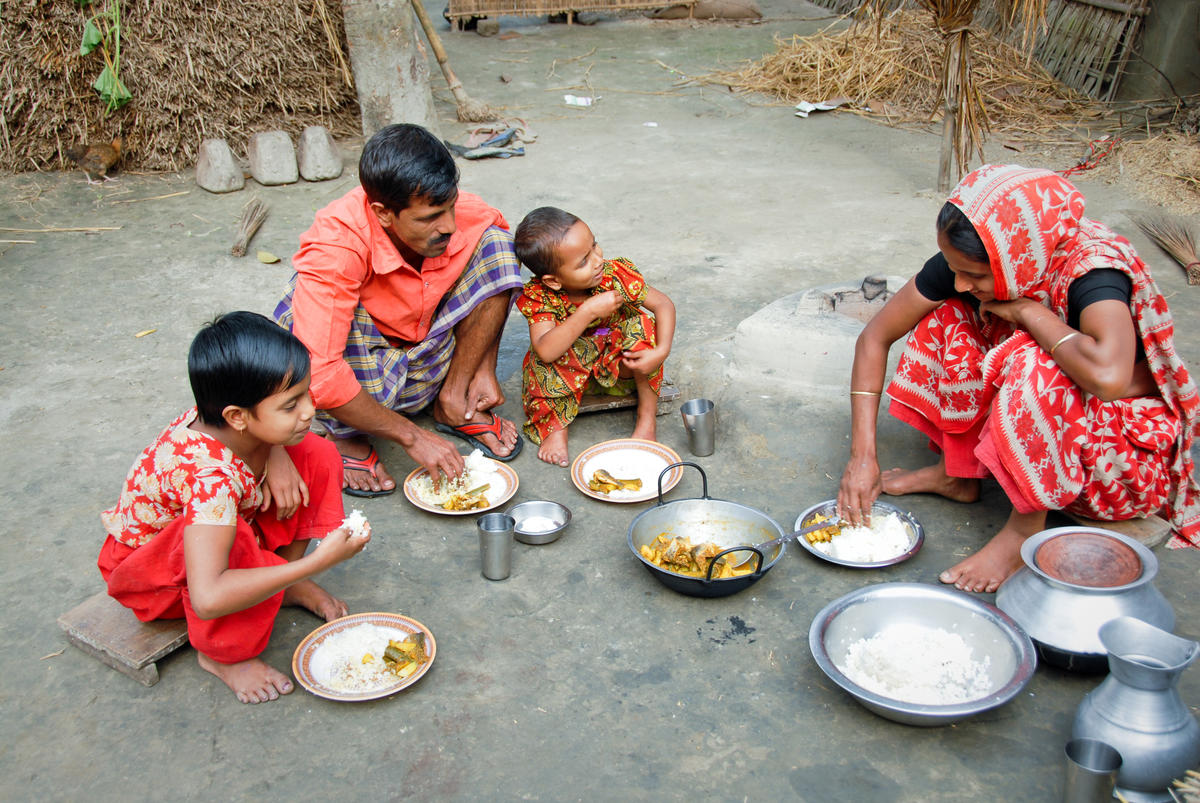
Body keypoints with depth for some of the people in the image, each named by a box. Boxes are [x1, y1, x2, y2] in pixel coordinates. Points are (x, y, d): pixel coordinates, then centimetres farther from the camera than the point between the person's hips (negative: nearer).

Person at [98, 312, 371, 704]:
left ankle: (287, 581, 3)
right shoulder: (208, 476, -41)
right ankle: (220, 654, -14)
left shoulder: (231, 420, -22)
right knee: (233, 542, -41)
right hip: (146, 570, -7)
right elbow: (208, 599, -50)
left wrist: (277, 456, -18)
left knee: (316, 454, -9)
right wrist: (317, 561, -45)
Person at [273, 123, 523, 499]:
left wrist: (483, 371, -7)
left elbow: (496, 277, 2)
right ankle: (346, 435, -8)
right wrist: (413, 437, -32)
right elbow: (317, 376, -38)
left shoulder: (465, 216, -21)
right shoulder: (334, 248, -34)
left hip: (425, 368, 4)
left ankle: (453, 402, -5)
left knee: (495, 243, -14)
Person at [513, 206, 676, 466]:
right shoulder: (539, 297, -28)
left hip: (619, 362, 2)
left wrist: (661, 352, -34)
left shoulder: (616, 275, -24)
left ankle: (647, 414, -10)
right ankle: (555, 424, -7)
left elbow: (663, 305, -17)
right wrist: (588, 311, -46)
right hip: (571, 365, -2)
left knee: (643, 327, -26)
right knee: (542, 365, -33)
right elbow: (545, 351, -42)